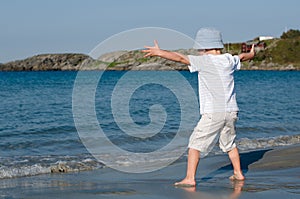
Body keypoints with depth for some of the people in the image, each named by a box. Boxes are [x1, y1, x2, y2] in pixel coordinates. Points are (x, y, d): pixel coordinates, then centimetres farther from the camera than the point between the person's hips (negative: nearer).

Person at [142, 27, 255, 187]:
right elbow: (242, 57, 32)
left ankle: (190, 178, -10)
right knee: (229, 144, 24)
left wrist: (158, 52, 2)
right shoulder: (229, 60, 10)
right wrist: (252, 54, 55)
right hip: (231, 111, 6)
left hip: (213, 114, -6)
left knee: (195, 144, -2)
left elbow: (180, 58, -7)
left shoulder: (204, 61, -8)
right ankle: (238, 173, 30)